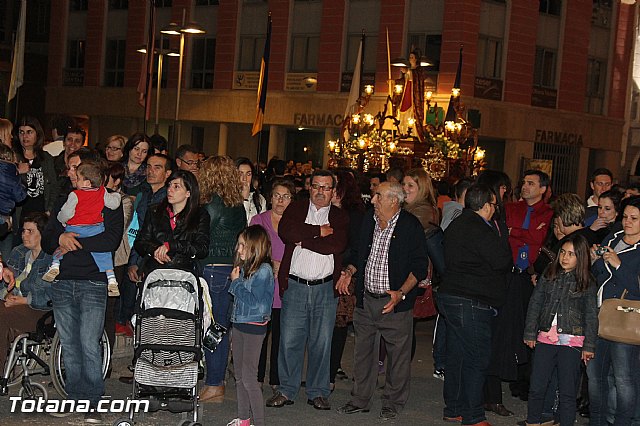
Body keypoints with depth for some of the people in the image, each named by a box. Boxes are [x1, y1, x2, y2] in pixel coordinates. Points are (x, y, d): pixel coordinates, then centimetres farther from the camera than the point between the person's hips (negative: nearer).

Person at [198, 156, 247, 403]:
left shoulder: (214, 202, -12)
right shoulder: (238, 205, 10)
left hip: (213, 269, -8)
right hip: (232, 269, 8)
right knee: (221, 327, 12)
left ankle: (214, 385, 3)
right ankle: (217, 382, 20)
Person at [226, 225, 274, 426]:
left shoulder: (263, 271, -16)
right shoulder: (244, 267, 7)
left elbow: (253, 301, -20)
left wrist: (236, 282, -15)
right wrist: (235, 281, 1)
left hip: (254, 327, -8)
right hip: (239, 323, 8)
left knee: (249, 377, -8)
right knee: (239, 374, 14)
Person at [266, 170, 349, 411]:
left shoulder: (340, 217, 9)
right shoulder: (295, 209, 10)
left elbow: (337, 245, -10)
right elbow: (285, 232, -10)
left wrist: (304, 240, -7)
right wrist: (319, 231, -8)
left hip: (326, 289, 0)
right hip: (295, 286, 0)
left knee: (322, 343, 5)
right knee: (289, 341, 2)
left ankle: (318, 392, 16)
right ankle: (287, 391, 14)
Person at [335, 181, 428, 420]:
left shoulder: (411, 225, -10)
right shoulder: (369, 220, 7)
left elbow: (419, 266, -9)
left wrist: (401, 293, -19)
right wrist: (350, 271, 6)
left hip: (395, 302, -5)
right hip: (365, 299, 5)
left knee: (398, 353, 4)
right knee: (362, 351, 12)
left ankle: (392, 403, 19)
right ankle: (360, 400, 25)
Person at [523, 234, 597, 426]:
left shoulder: (587, 283, 0)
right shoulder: (548, 276, 7)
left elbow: (591, 316, 1)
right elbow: (534, 305, 10)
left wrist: (589, 346, -2)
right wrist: (530, 334, 8)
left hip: (571, 342, -2)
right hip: (545, 337, 3)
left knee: (567, 392, 3)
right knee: (536, 387, 4)